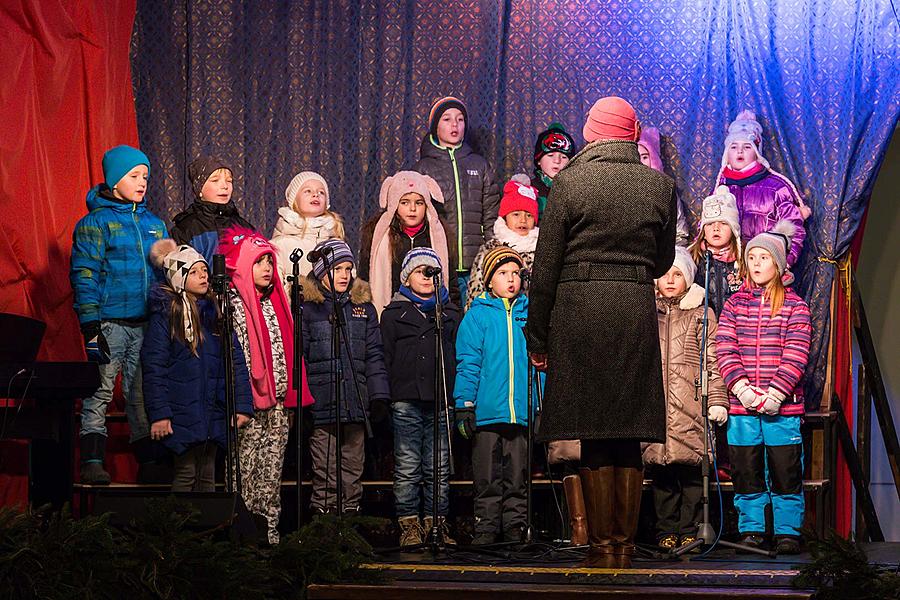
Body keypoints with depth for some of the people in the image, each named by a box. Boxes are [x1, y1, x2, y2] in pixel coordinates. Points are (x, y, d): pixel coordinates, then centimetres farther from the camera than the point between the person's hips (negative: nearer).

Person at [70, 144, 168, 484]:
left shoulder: (155, 224, 14)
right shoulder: (95, 223, -1)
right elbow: (83, 277, -6)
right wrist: (90, 326, -13)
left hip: (148, 325, 5)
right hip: (110, 323, -4)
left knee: (142, 393, 7)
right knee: (100, 391, -4)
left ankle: (148, 458, 11)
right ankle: (92, 461, -1)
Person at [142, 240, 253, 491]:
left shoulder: (216, 310, 10)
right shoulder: (166, 313, -5)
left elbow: (236, 359, 9)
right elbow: (154, 366, -8)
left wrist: (242, 404, 1)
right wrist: (159, 413, -14)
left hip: (214, 411, 5)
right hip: (183, 411, -5)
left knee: (208, 476, 9)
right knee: (186, 473, -3)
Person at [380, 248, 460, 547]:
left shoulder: (451, 313, 17)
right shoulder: (394, 314, 11)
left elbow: (461, 357, 14)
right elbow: (386, 359, 6)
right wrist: (385, 398, -3)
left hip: (441, 403, 2)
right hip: (406, 402, -2)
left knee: (439, 469, 2)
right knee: (407, 469, -2)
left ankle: (436, 522, 9)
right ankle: (409, 524, 4)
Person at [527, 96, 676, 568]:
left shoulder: (569, 183, -3)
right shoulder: (660, 185, 5)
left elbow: (546, 267, -3)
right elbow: (663, 261, 14)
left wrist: (537, 337, 3)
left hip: (581, 310, -3)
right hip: (638, 312, 3)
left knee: (592, 439, 1)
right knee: (628, 436, 8)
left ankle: (602, 546, 3)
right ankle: (625, 545, 10)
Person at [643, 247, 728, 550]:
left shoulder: (701, 315, 11)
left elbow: (713, 360, 6)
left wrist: (717, 400, -3)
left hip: (690, 404, -2)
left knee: (690, 467, -8)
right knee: (659, 468, -1)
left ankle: (689, 530, -1)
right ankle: (666, 531, 7)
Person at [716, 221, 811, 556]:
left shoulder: (794, 306, 4)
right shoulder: (734, 304, 10)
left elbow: (795, 355, -4)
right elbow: (725, 350, 1)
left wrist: (775, 394, -14)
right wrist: (743, 389, -12)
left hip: (783, 406, -2)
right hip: (742, 406, 2)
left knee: (785, 472, -1)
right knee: (746, 472, 5)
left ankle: (788, 531, 8)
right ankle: (751, 530, 14)